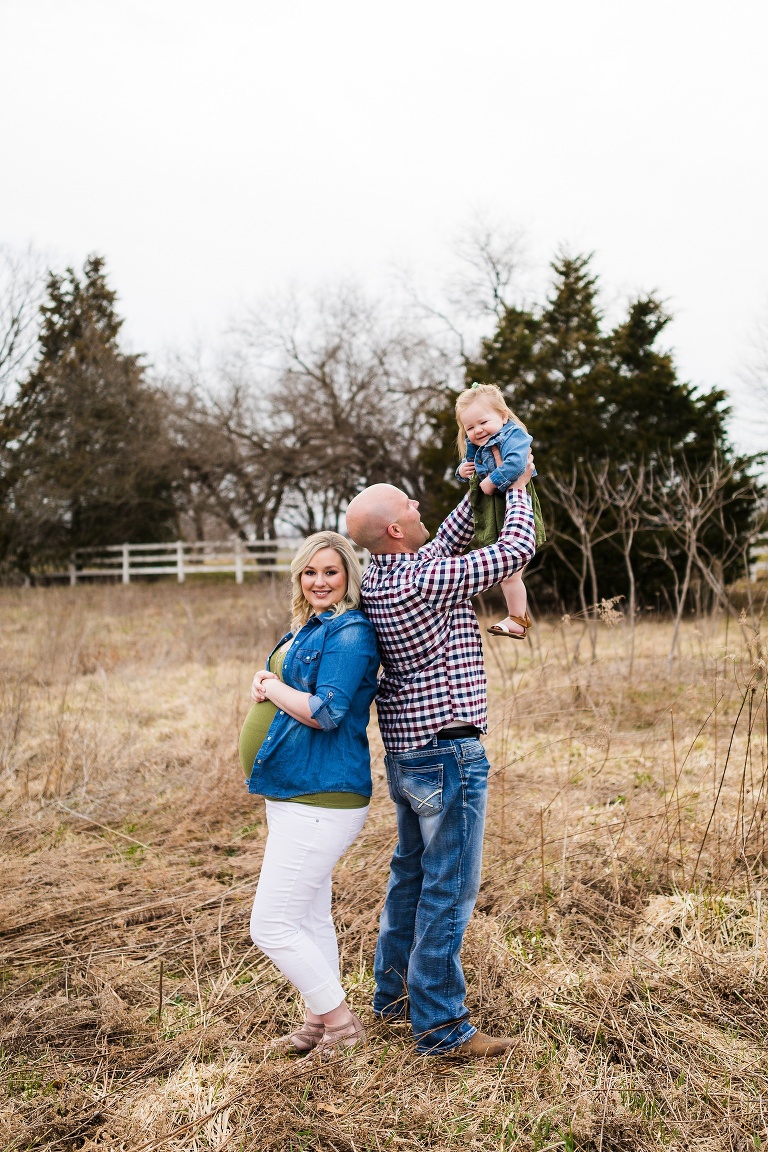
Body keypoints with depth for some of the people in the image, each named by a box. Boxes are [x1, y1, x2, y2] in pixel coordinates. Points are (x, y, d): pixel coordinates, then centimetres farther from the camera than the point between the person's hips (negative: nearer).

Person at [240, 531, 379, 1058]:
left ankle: (341, 1021, 11)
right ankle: (320, 1021, 35)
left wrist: (271, 687, -11)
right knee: (311, 918, 20)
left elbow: (327, 712, -23)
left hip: (319, 799, -10)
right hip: (301, 794, 10)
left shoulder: (351, 633, -16)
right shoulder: (308, 630, 14)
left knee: (271, 925, -4)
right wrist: (268, 688, 2)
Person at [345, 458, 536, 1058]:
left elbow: (445, 544, 20)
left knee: (411, 873, 21)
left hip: (405, 750, 9)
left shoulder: (378, 578, 4)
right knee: (449, 889, 0)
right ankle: (440, 1025, 10)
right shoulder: (422, 583, -22)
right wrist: (517, 488, 1)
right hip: (447, 750, -9)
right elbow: (517, 549, -14)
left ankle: (394, 992, 35)